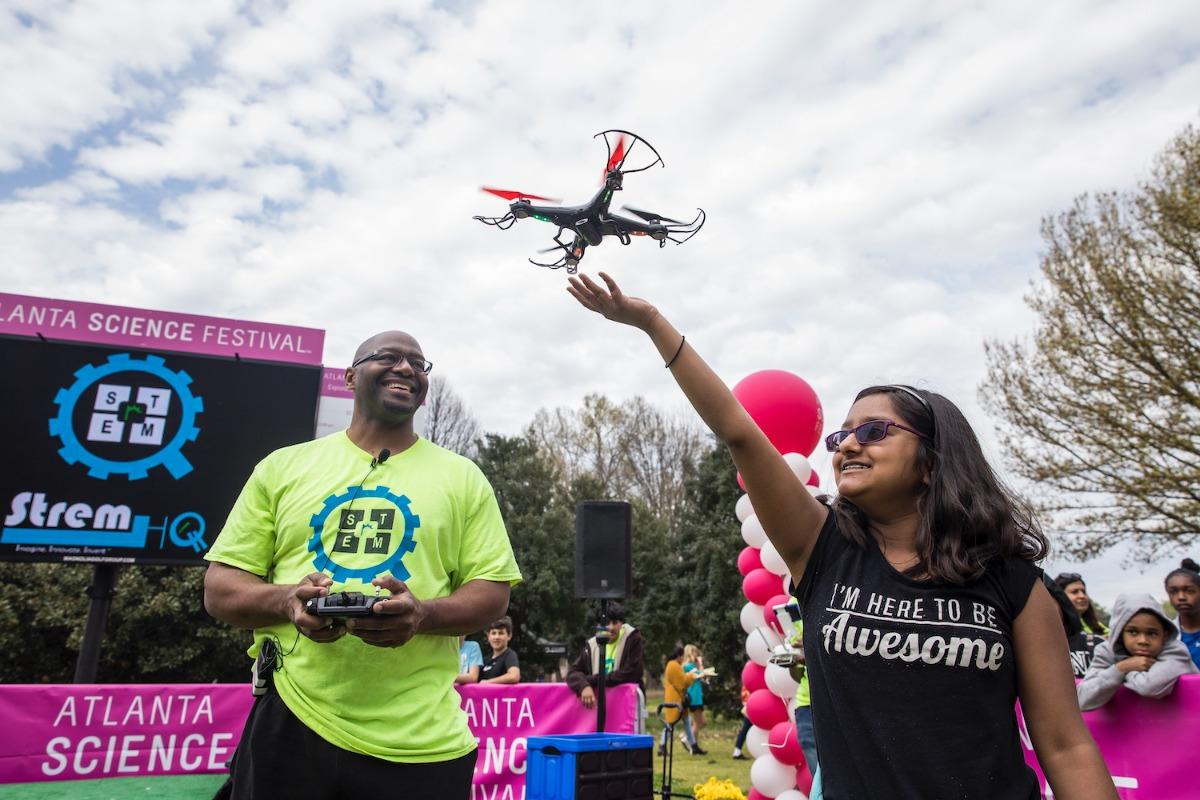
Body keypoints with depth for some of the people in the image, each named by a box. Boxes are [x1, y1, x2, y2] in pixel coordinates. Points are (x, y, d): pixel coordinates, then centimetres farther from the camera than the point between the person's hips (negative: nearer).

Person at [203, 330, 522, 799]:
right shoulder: (283, 466, 8)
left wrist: (423, 613, -19)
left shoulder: (463, 477, 5)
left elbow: (493, 593, 2)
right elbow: (219, 587, 7)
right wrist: (288, 600, -14)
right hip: (290, 723, 1)